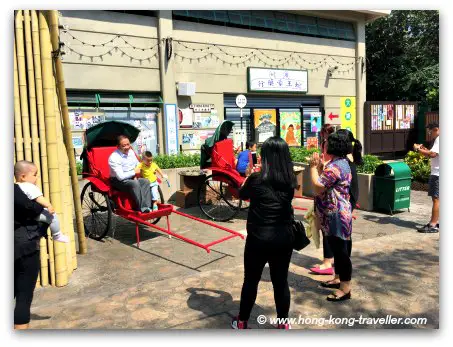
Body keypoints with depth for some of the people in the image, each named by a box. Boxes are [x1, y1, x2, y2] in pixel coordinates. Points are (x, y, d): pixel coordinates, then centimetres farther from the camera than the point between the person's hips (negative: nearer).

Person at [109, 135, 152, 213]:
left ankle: (145, 208, -27)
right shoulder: (114, 157, -20)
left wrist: (135, 175, -2)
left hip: (131, 178, 7)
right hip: (118, 181, -7)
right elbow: (121, 176, -25)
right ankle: (140, 209, -28)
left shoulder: (131, 152, 2)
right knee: (135, 183, -33)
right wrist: (134, 172, -14)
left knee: (146, 181, -18)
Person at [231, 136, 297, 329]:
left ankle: (242, 322, 29)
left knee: (251, 280, 13)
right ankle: (283, 324, 28)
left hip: (258, 238, -3)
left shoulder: (256, 179, -12)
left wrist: (249, 175, 21)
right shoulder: (289, 180, -3)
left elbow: (242, 195, 7)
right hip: (284, 238, 3)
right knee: (281, 281, 15)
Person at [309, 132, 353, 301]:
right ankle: (339, 279, 32)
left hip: (336, 215, -11)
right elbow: (326, 183, 16)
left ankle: (345, 288, 5)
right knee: (338, 249, 19)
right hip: (337, 214, 11)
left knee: (340, 250, -4)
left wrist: (313, 167, -13)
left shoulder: (335, 166, -21)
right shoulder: (341, 162, 14)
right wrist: (319, 166, 8)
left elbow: (318, 188, -22)